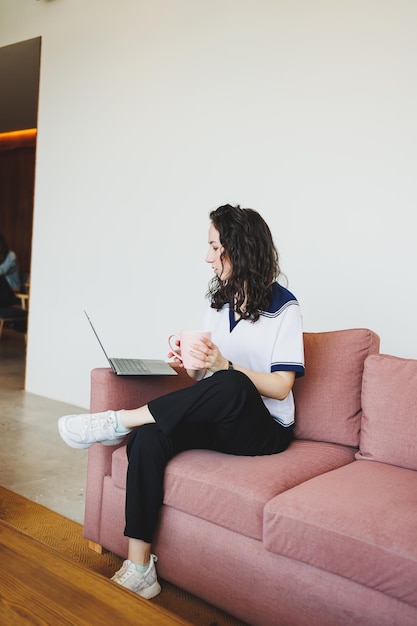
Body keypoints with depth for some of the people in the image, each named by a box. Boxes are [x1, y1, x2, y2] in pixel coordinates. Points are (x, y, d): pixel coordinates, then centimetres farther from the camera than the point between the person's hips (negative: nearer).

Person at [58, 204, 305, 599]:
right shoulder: (218, 300, 13)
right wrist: (191, 364, -9)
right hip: (216, 420, 5)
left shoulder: (284, 308, -6)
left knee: (232, 385, -39)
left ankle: (119, 421, -23)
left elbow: (280, 387, -11)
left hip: (263, 430, -5)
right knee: (148, 437, -25)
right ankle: (139, 567, -23)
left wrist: (225, 366, -24)